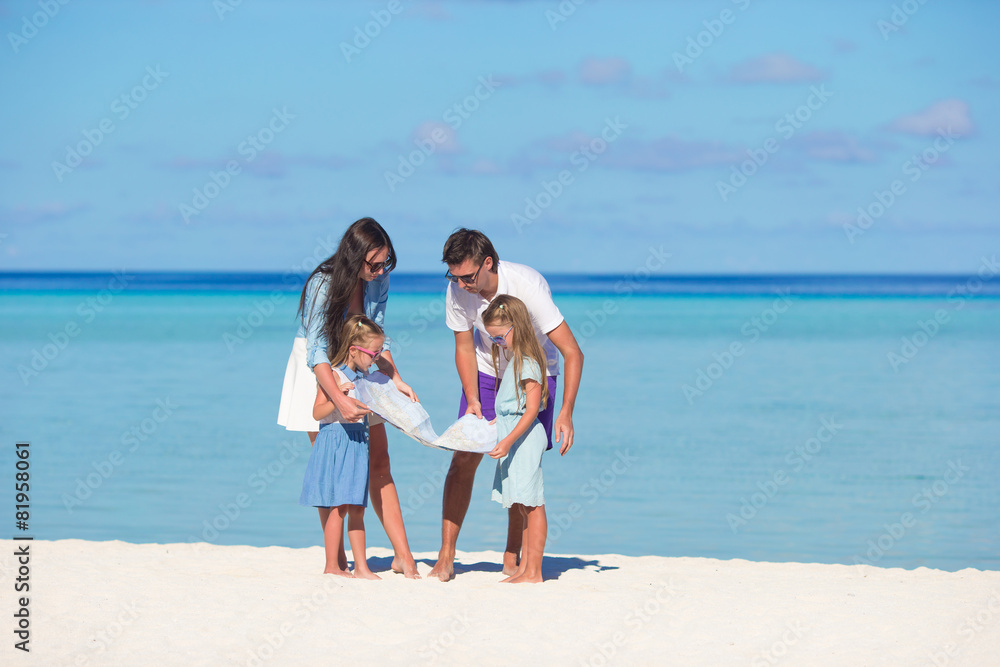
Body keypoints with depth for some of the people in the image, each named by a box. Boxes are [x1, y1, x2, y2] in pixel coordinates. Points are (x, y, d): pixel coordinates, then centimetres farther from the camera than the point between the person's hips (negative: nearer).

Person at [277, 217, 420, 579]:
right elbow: (317, 351, -28)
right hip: (318, 372, -5)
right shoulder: (323, 285, -25)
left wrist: (396, 379, -8)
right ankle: (337, 560, 2)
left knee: (379, 462, 0)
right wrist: (340, 400, -41)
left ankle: (403, 556, -1)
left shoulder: (378, 280, -8)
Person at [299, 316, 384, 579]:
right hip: (335, 442, -8)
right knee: (338, 507, -7)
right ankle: (332, 567, -1)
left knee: (357, 508, 8)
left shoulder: (361, 376, 13)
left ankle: (361, 566, 10)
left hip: (357, 444, 8)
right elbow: (317, 412, -16)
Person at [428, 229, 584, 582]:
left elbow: (573, 353, -31)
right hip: (487, 371, 3)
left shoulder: (527, 285, -33)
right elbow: (464, 348, -4)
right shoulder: (458, 291, -20)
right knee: (463, 460, -7)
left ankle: (512, 559, 3)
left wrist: (566, 412, -37)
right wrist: (472, 401, -17)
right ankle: (446, 557, -1)